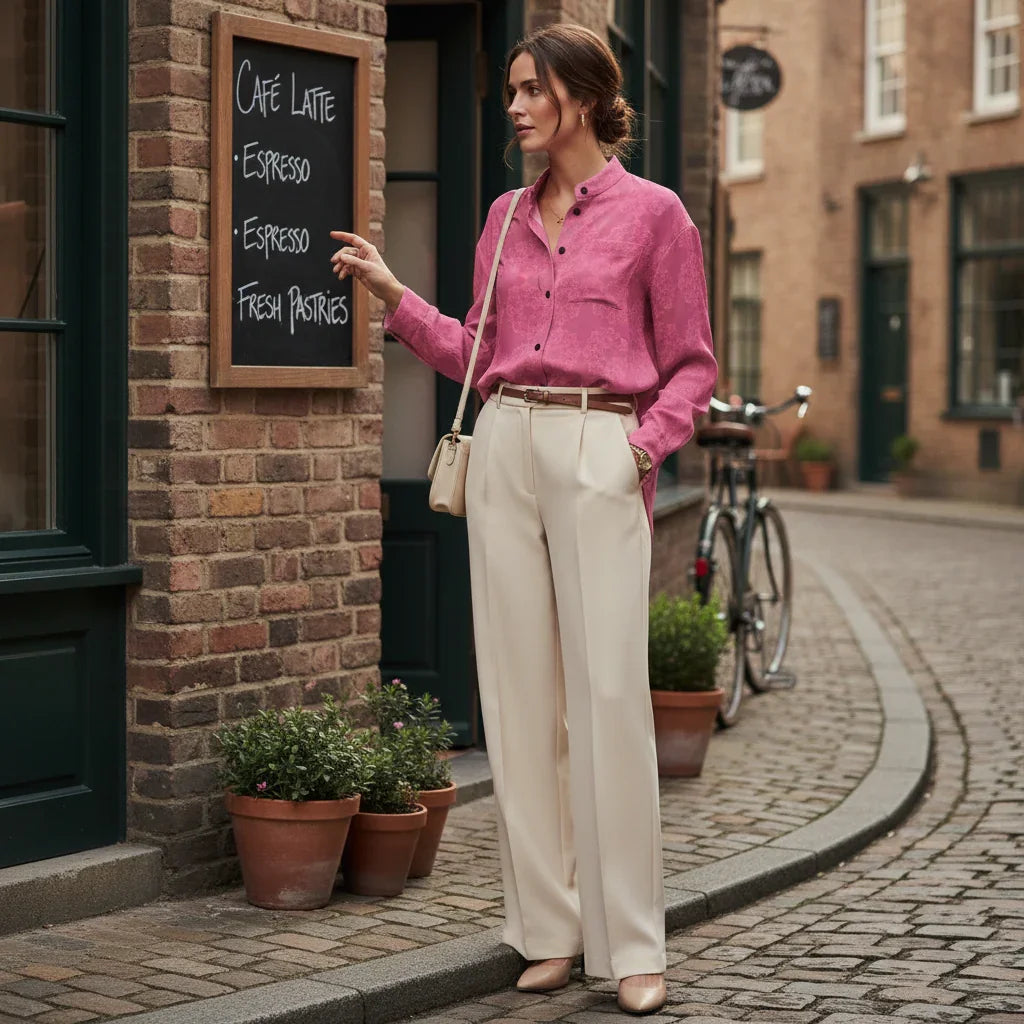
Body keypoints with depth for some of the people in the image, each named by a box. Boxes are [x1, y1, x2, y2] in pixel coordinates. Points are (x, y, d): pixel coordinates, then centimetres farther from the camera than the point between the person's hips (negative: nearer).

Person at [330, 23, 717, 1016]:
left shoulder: (652, 212, 1)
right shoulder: (507, 217, 15)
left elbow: (691, 364, 3)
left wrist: (647, 441, -12)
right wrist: (392, 292, 9)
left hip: (600, 456, -5)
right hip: (504, 449, 5)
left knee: (608, 694, -8)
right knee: (518, 693, 4)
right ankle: (549, 929, 14)